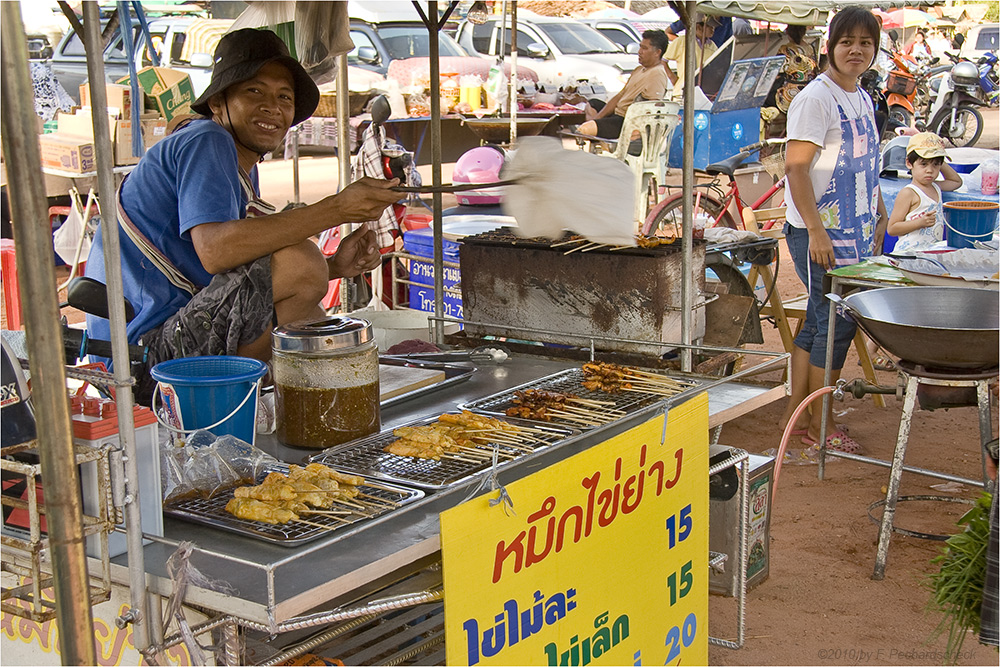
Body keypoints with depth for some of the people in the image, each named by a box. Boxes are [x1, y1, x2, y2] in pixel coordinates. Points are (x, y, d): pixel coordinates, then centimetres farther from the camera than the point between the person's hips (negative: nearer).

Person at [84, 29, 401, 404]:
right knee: (300, 261, -24)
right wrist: (336, 210, -28)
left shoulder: (244, 167, 20)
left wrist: (334, 267, 2)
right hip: (146, 357, -10)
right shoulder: (207, 141, -11)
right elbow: (215, 250, -28)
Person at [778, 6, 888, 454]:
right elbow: (795, 167, -18)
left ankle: (796, 413, 19)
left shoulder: (862, 99, 15)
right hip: (820, 233, -8)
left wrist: (879, 213, 21)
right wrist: (816, 231, -22)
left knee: (820, 321, 11)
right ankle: (818, 425, 6)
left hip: (855, 232, 9)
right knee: (835, 322, -5)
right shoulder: (816, 98, -13)